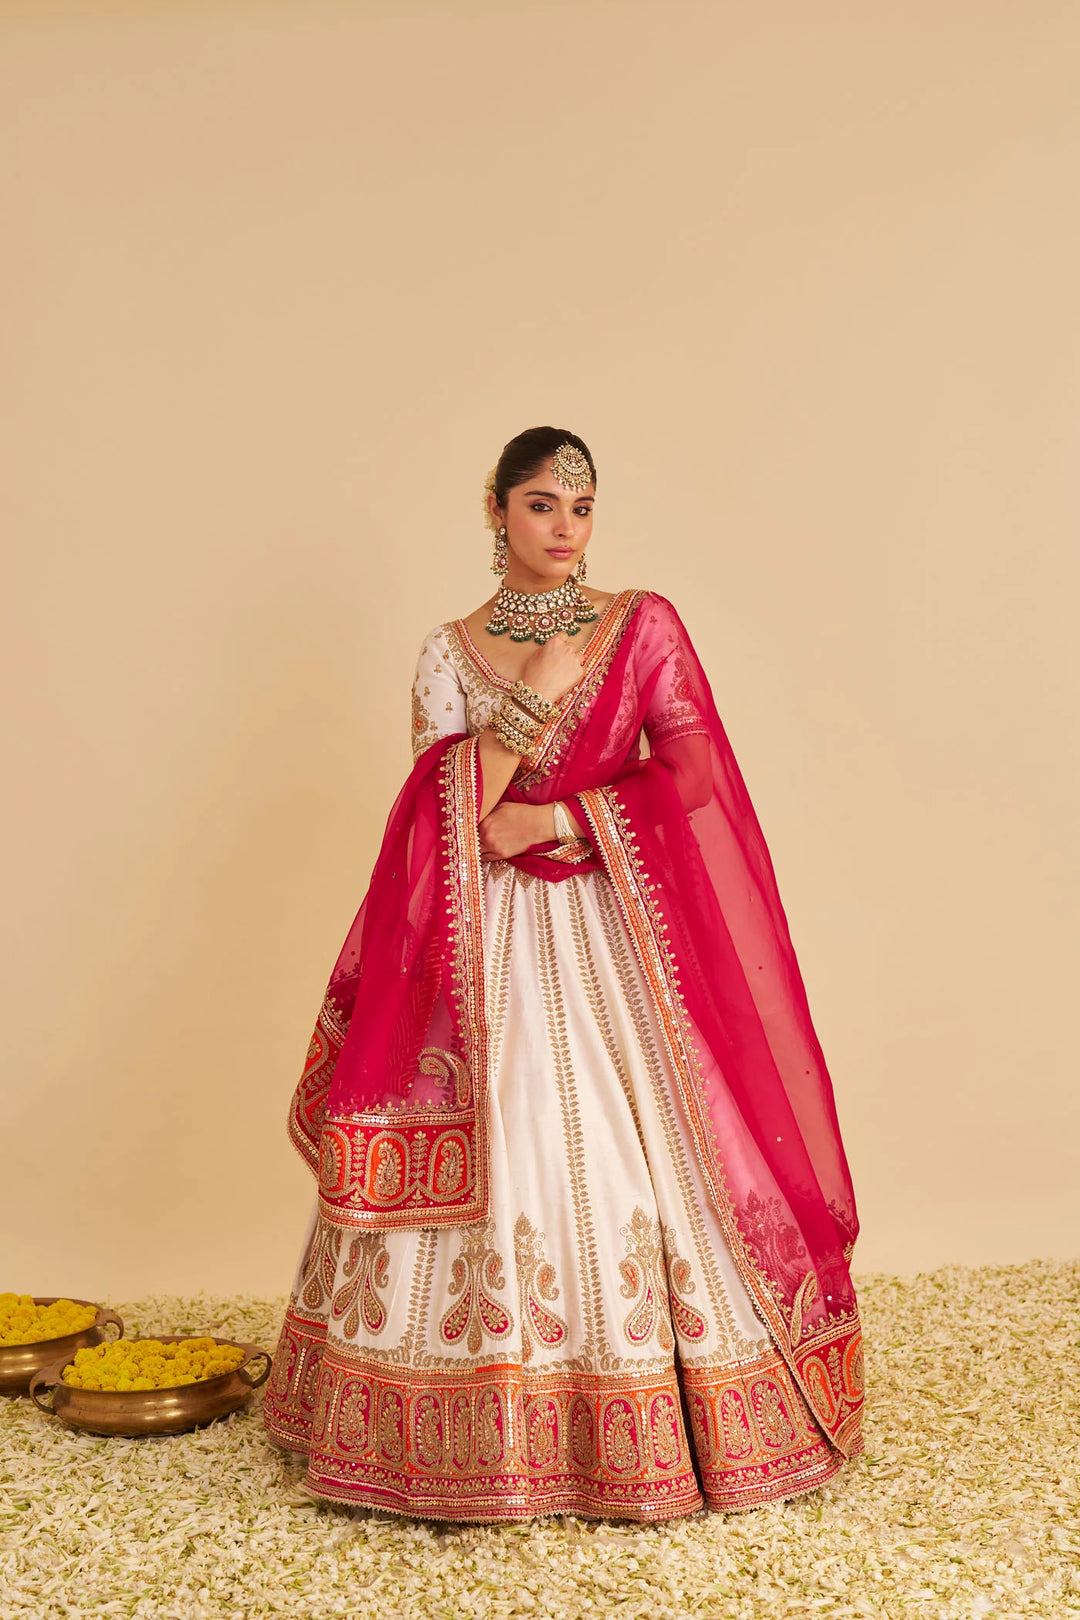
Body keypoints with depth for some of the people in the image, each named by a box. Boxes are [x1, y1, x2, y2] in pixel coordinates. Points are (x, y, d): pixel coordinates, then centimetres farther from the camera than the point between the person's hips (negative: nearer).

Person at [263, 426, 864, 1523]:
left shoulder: (642, 625, 4)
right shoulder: (448, 652, 6)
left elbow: (694, 773, -4)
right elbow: (450, 809, -5)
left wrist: (554, 821, -9)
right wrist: (536, 688, -12)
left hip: (619, 937, 0)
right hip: (491, 948, 1)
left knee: (631, 1154, -2)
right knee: (496, 1166, -3)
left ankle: (646, 1437, 14)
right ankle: (486, 1438, 12)